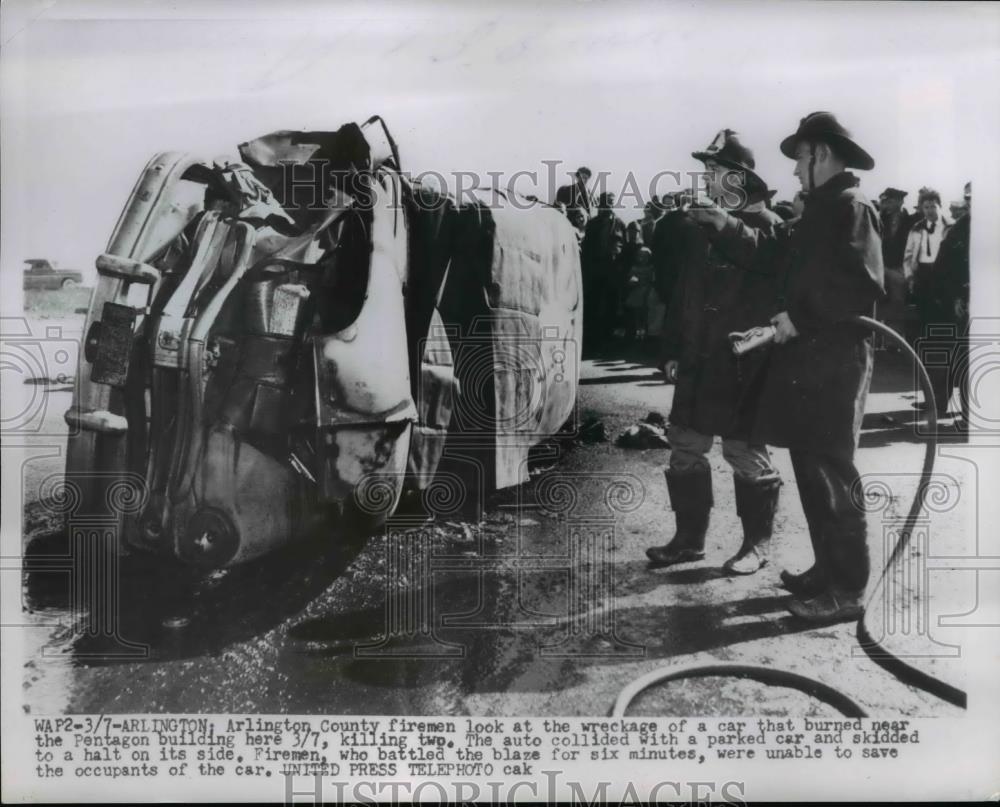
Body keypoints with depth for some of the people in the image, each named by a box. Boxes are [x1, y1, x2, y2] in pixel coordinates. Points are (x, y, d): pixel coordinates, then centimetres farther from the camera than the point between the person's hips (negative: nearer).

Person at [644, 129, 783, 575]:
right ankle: (689, 537, 23)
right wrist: (673, 349, 12)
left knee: (745, 453, 3)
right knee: (685, 447, 10)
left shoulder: (766, 227, -8)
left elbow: (773, 296, -12)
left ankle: (756, 543, 19)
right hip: (696, 361, 7)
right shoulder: (697, 225, 11)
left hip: (741, 365, -7)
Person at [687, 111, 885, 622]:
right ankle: (828, 569, 25)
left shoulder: (852, 209, -11)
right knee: (812, 470, 14)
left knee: (830, 474, -5)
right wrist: (727, 229, 16)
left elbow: (861, 289, -22)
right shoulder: (818, 212, 18)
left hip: (833, 363, -9)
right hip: (804, 359, 9)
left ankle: (847, 589, 3)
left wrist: (799, 318, -19)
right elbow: (772, 254, 25)